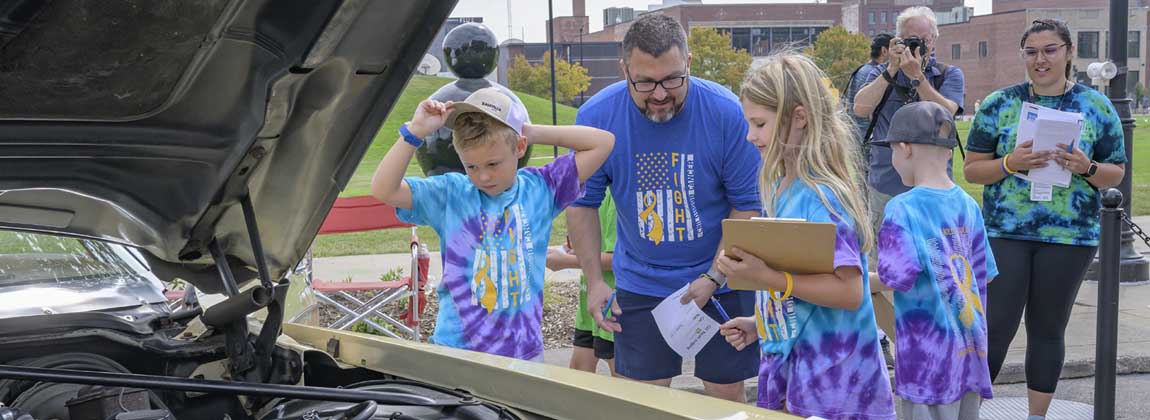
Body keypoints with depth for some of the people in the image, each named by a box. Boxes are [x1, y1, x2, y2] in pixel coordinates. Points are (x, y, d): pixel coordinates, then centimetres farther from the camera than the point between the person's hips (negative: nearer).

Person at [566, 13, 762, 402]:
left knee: (727, 393, 8)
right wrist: (594, 281, -6)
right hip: (639, 282, 2)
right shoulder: (595, 116, -13)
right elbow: (582, 203, -2)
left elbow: (748, 206, -11)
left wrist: (713, 278, -15)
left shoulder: (727, 112, -19)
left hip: (721, 281, -1)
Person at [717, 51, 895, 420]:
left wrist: (767, 278, -29)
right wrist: (759, 324, 9)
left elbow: (849, 292, -25)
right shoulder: (780, 189, 5)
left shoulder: (821, 197, -19)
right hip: (787, 365, 8)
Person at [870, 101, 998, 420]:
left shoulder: (902, 209, -14)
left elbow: (896, 277, -19)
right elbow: (981, 276, 11)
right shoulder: (968, 205, 5)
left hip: (929, 359, -6)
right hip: (970, 356, 6)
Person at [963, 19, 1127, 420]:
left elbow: (1116, 174, 7)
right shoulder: (999, 104, 1)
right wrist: (1011, 163, -17)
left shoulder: (1097, 107, 4)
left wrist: (1086, 168, -14)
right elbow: (972, 169, 1)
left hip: (1069, 236, 1)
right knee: (996, 327, -3)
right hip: (1005, 232, -1)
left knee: (1048, 329, 10)